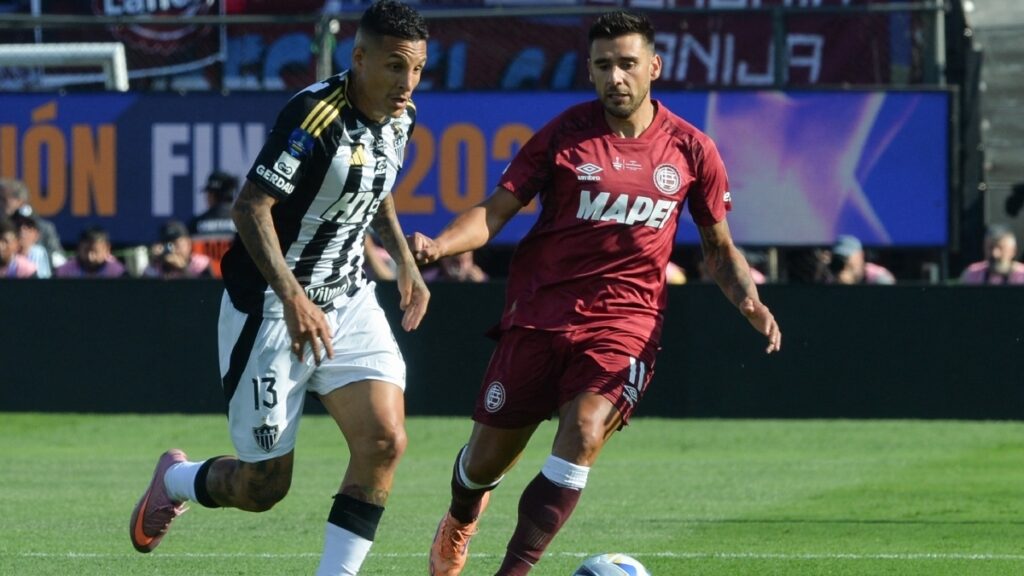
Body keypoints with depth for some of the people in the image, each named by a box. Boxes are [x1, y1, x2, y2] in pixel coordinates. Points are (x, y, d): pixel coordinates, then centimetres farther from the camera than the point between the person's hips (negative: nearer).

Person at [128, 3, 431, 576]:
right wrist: (292, 298, -32)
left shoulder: (399, 118, 2)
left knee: (385, 441, -14)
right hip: (272, 308, -7)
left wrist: (405, 261, 14)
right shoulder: (316, 116, -24)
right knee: (264, 485, 2)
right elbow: (250, 207, -25)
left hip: (348, 301, 7)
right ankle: (175, 480, 35)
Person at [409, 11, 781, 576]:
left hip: (626, 318, 0)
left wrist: (748, 299, -5)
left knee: (584, 432, -27)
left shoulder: (691, 150, 3)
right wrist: (440, 244, -23)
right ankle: (459, 521, 43)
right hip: (540, 311, 0)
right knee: (486, 460, 6)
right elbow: (495, 210, -4)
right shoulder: (565, 134, -1)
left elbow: (719, 247, 14)